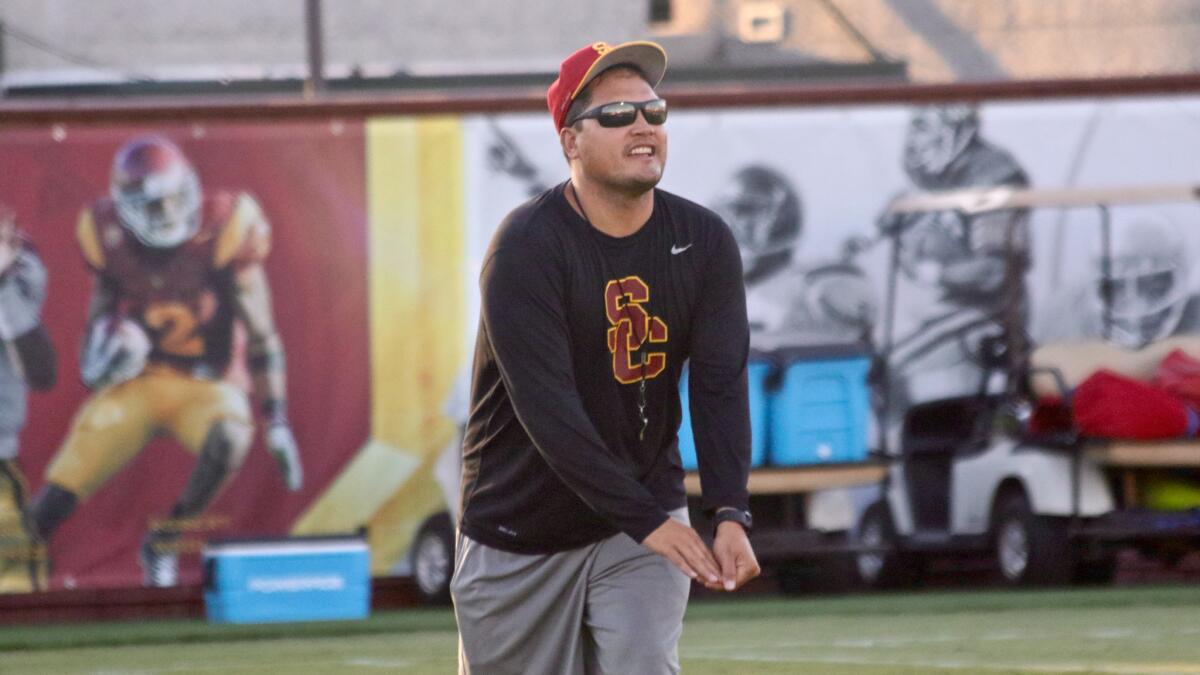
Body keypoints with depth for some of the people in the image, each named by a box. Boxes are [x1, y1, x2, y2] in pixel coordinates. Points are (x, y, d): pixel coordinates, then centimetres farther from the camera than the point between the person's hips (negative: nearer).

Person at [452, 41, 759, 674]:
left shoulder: (703, 241, -5)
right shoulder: (528, 246, -19)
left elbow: (720, 385, -11)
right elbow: (545, 407, -27)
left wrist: (730, 514, -27)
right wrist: (648, 522, -33)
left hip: (649, 509, 3)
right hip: (521, 532, -3)